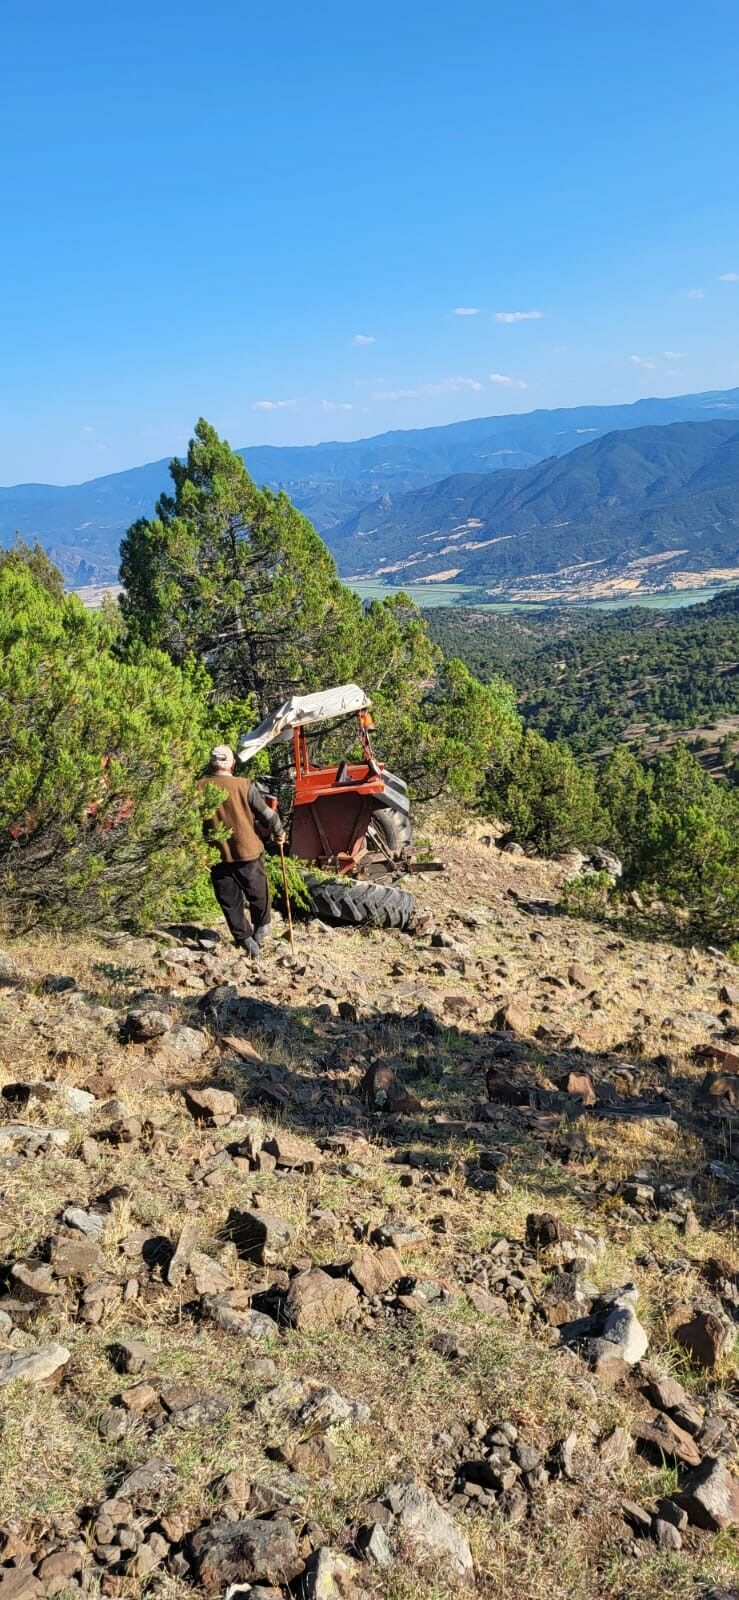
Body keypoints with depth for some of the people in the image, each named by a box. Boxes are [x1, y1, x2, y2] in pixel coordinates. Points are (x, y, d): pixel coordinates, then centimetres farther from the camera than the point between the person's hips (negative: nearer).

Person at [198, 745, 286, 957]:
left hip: (217, 856, 1)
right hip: (247, 852, -1)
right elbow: (267, 814, -5)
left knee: (230, 901, 14)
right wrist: (278, 832, 14)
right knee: (258, 895, 20)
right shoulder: (245, 786, -12)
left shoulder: (200, 788, -7)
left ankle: (245, 939, 16)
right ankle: (260, 931, 32)